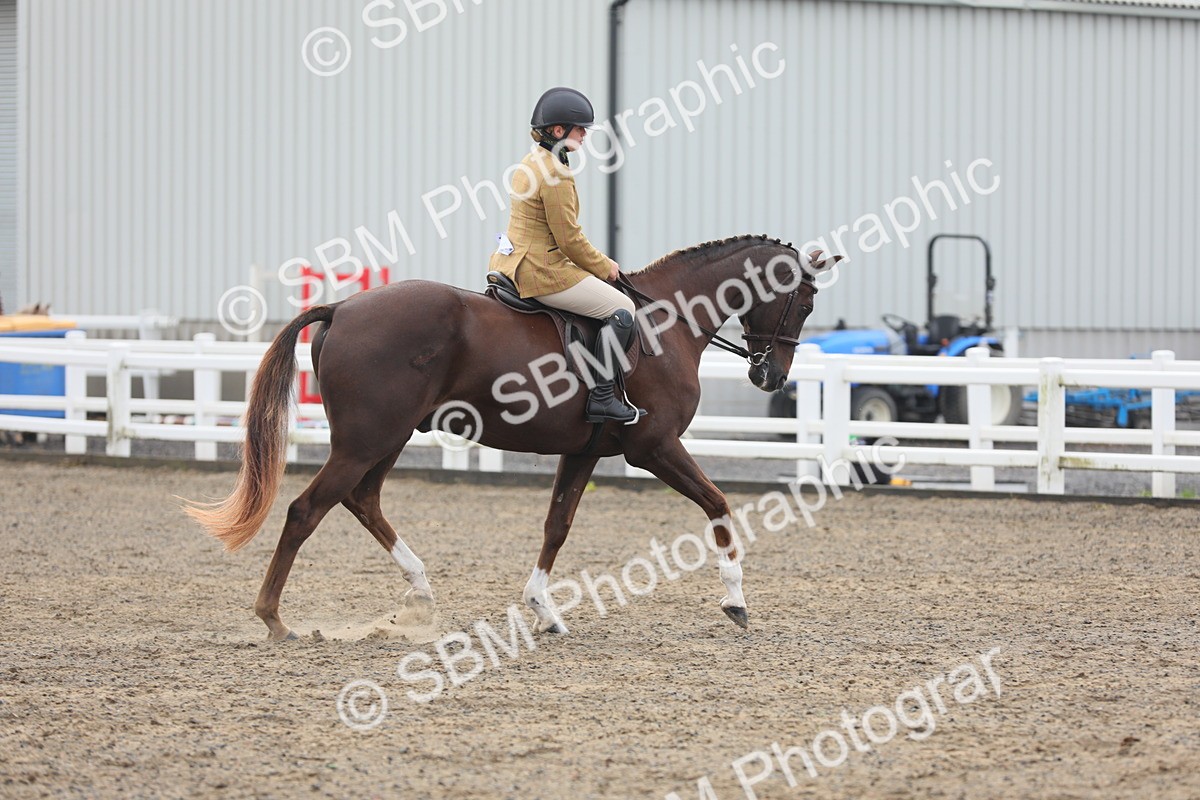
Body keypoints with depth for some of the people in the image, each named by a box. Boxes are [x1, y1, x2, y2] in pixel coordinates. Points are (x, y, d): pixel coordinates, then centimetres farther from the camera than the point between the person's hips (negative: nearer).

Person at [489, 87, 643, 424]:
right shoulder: (555, 174, -20)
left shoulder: (531, 162, 13)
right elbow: (570, 239, -18)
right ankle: (602, 398, -12)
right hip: (541, 272, -11)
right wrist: (604, 267, -2)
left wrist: (597, 262, 17)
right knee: (622, 309, -8)